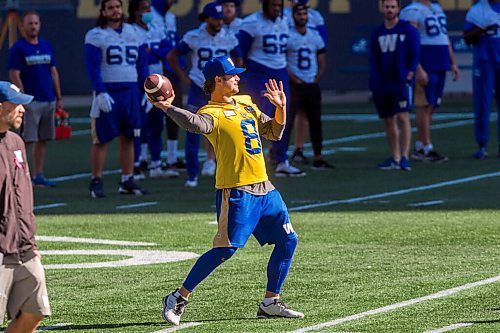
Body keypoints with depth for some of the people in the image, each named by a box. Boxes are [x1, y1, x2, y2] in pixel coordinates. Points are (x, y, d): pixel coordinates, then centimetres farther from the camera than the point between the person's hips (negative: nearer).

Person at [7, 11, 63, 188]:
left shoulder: (47, 46, 13)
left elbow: (53, 72, 17)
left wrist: (59, 97, 13)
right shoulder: (18, 48, -5)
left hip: (49, 100, 6)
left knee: (43, 140, 8)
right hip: (30, 101, -6)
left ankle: (38, 175, 14)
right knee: (26, 140, -7)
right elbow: (14, 75, -9)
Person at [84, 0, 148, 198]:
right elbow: (92, 68, -10)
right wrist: (100, 92, -19)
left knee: (128, 138, 8)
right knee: (101, 139, -3)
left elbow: (142, 66, 15)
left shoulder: (133, 33, 13)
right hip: (108, 92, -5)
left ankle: (127, 181, 14)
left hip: (131, 92, 5)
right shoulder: (96, 36, -3)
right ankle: (96, 182, 2)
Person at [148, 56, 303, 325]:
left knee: (287, 241, 8)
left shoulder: (245, 103, 17)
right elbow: (197, 124, -33)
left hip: (264, 188, 8)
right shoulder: (212, 113, -9)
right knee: (225, 249, -12)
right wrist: (167, 108, -45)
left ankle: (270, 303, 17)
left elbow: (274, 132, 23)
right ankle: (178, 299, -3)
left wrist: (281, 108, 7)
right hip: (236, 192, -8)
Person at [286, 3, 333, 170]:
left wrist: (316, 79, 1)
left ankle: (318, 157, 12)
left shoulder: (315, 36, 11)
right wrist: (295, 79, -14)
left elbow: (322, 62, 16)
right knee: (287, 120, -9)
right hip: (294, 85, -5)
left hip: (312, 85, 5)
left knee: (315, 121, 7)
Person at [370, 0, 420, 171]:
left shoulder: (408, 30, 0)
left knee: (403, 117, -15)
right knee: (388, 121, 9)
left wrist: (409, 75, -12)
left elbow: (415, 55, -2)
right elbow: (373, 59, 11)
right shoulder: (377, 33, 12)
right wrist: (376, 80, 0)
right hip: (383, 85, 5)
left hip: (401, 83, -5)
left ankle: (405, 157, -16)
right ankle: (395, 158, 19)